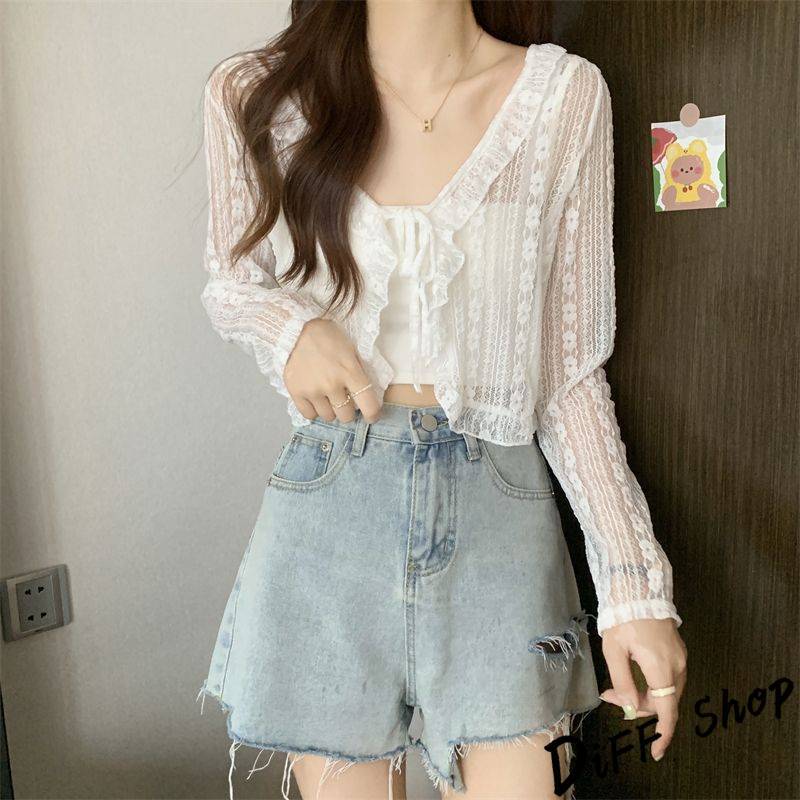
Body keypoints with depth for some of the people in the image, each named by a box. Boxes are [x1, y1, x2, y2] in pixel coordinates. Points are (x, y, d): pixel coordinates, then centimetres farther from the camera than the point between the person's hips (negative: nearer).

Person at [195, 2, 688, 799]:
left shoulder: (566, 94, -2)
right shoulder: (253, 94, -2)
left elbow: (570, 369, 0)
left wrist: (634, 582, -5)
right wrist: (286, 324, -12)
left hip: (500, 510, 0)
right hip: (328, 516, 1)